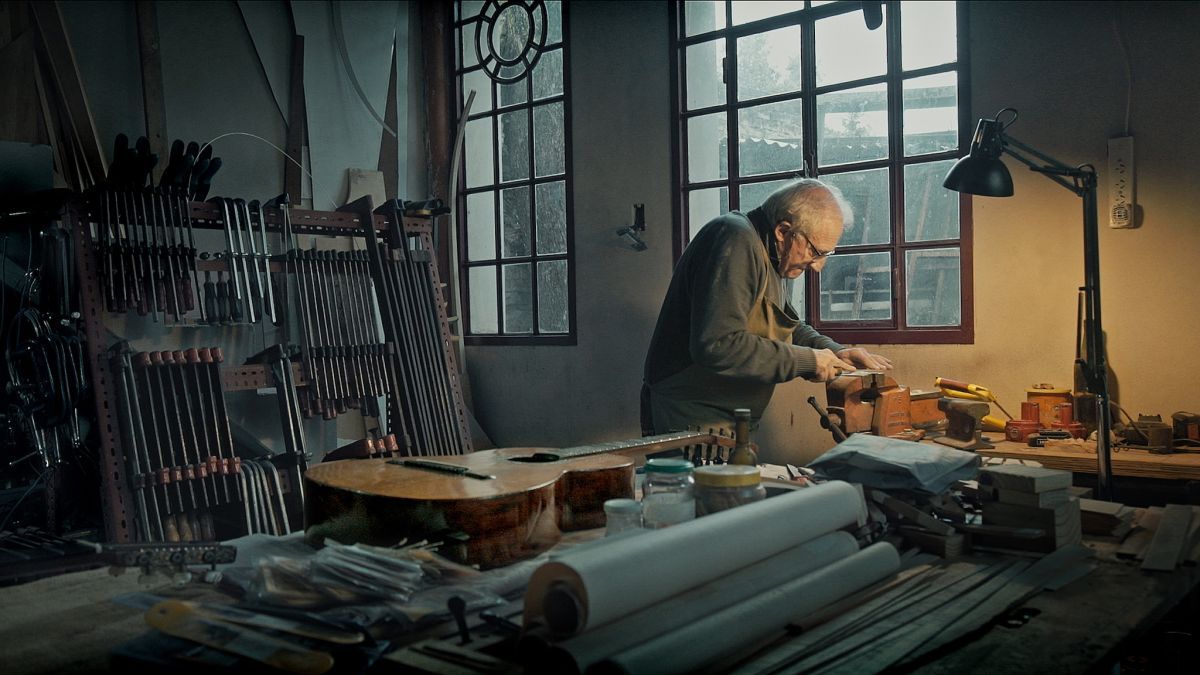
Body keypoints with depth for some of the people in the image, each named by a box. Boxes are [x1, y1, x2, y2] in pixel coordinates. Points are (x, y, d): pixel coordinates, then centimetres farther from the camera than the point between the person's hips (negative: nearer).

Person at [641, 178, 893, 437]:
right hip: (693, 422, -10)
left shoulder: (768, 255, 11)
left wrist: (835, 352, 5)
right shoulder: (736, 241, -22)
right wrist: (808, 360, -22)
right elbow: (717, 346, -32)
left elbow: (789, 326, 24)